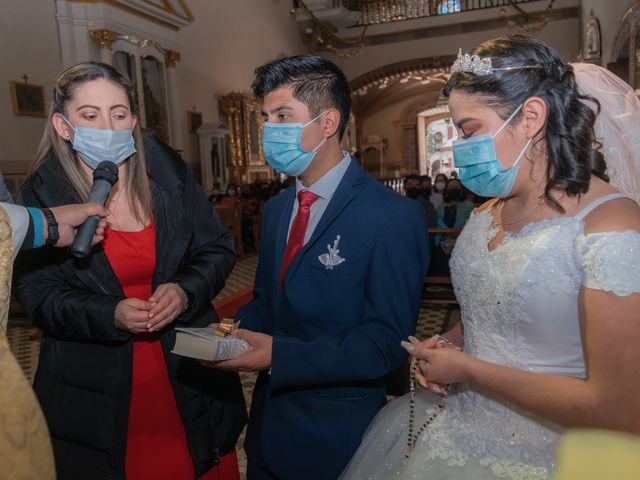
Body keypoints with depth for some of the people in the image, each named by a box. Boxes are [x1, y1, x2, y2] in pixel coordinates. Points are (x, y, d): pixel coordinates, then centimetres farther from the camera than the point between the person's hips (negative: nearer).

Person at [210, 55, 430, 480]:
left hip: (337, 436, -6)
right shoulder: (276, 209, 5)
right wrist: (234, 331, -9)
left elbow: (388, 341, -21)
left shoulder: (394, 216, -19)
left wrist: (280, 354, -27)